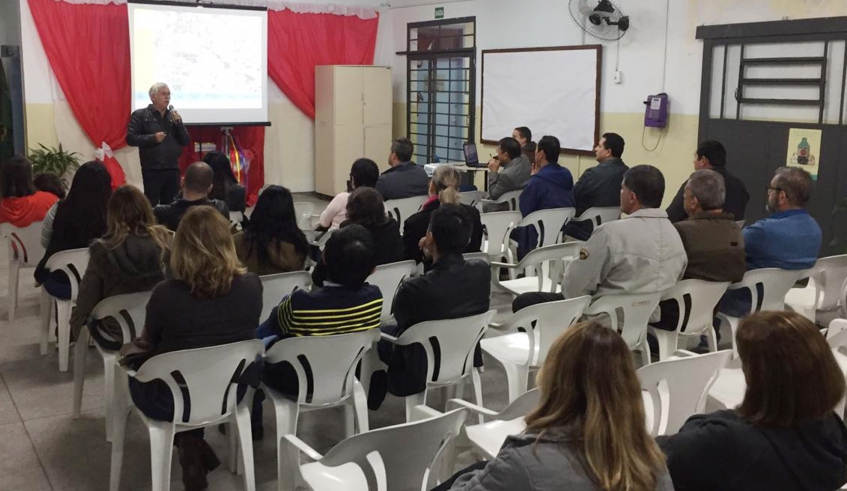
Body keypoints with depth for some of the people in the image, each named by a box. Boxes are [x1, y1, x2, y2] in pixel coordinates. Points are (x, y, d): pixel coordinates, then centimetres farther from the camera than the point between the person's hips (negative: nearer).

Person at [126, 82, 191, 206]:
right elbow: (131, 138, -6)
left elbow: (185, 141, 10)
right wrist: (153, 138, -15)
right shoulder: (140, 115, 2)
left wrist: (178, 123, -3)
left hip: (173, 169, 5)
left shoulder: (173, 115, 15)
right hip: (152, 170, -4)